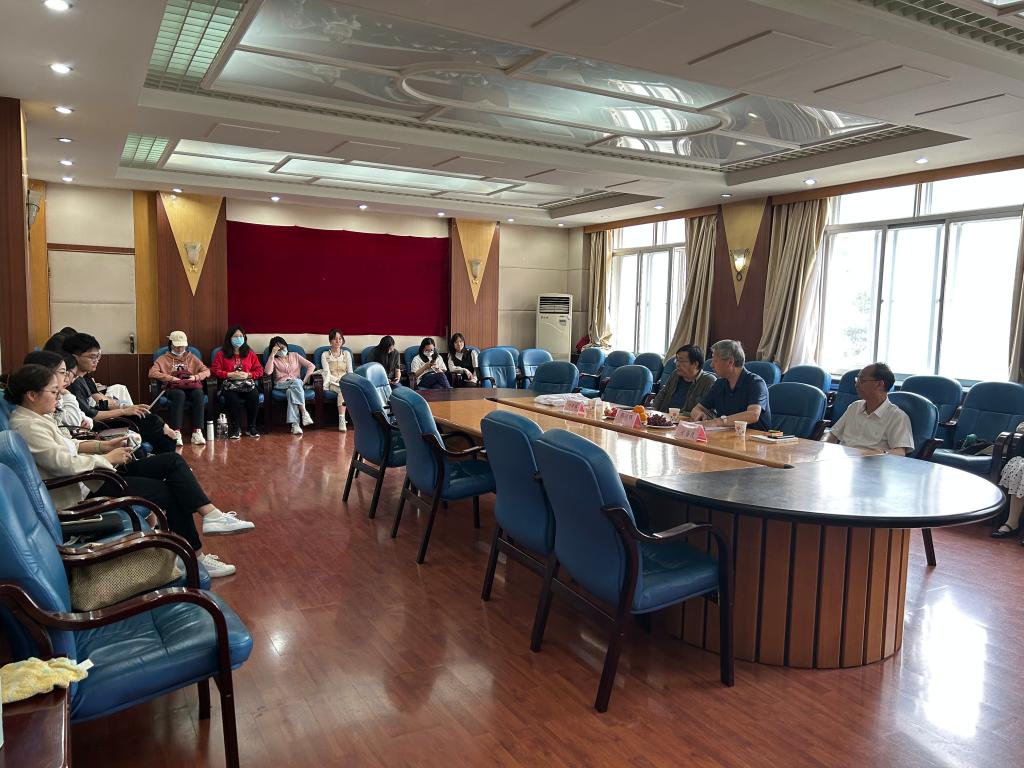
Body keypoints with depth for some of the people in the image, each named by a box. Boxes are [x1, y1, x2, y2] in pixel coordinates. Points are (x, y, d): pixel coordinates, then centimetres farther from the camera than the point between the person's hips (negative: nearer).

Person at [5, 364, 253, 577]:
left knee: (173, 461, -3)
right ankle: (196, 558, 4)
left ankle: (211, 515, -11)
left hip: (89, 474, 10)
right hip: (80, 492, -10)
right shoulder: (26, 426, -20)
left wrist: (102, 445, 5)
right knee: (170, 492, -7)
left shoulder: (36, 416, 10)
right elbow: (64, 463, -27)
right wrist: (107, 458, -14)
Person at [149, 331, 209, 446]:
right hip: (172, 388, -2)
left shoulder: (192, 358, 24)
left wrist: (195, 377, -5)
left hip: (191, 387, 2)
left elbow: (207, 371, 15)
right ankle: (176, 433, -46)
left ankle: (197, 432, -41)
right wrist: (172, 378, -11)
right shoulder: (163, 359, 17)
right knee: (179, 394, -40)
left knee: (198, 393, -36)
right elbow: (152, 373, 0)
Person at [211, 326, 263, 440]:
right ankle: (236, 428, -23)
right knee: (232, 398, -37)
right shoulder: (221, 354, 12)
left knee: (254, 396, -34)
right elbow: (215, 370, 3)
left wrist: (247, 374, -6)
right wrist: (230, 375, -10)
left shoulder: (250, 353, 18)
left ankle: (252, 427, -19)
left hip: (247, 383, 1)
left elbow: (259, 370, 13)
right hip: (229, 384, -1)